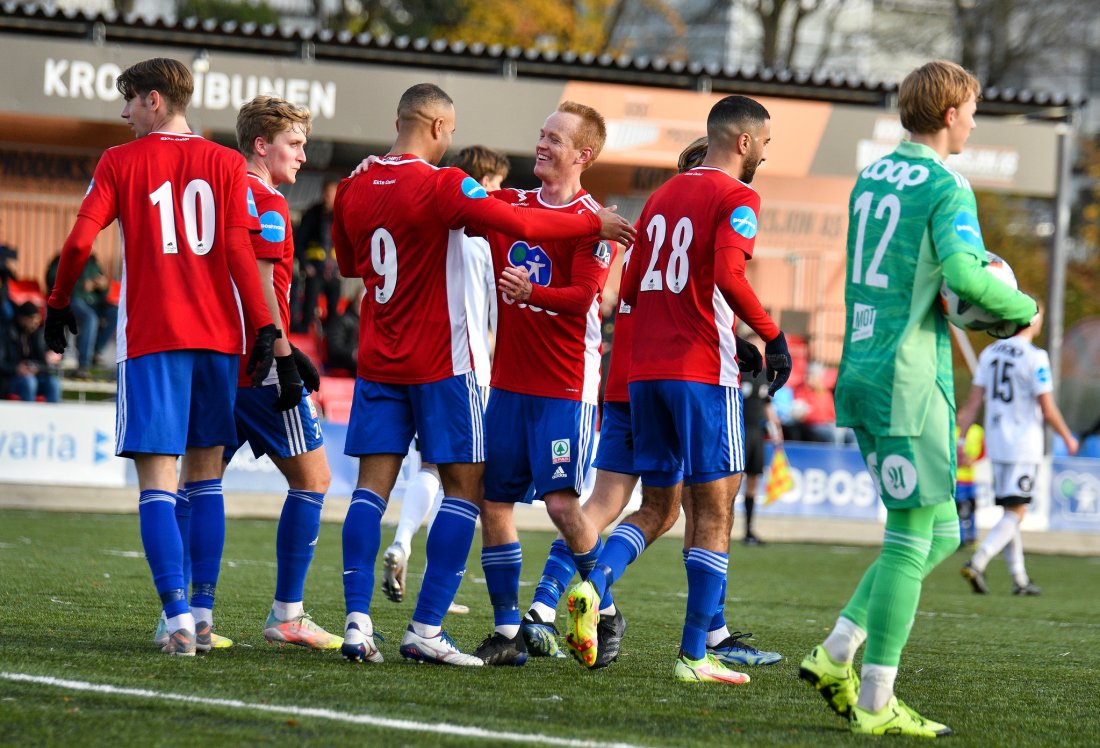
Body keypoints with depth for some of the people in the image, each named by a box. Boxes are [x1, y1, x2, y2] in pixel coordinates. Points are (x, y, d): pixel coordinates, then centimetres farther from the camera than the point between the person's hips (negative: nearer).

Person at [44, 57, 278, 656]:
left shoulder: (119, 163, 2)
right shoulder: (226, 164, 7)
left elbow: (80, 242, -4)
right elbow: (238, 248, -2)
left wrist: (57, 304, 11)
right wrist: (264, 326, -2)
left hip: (150, 338, -3)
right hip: (218, 337, 3)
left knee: (158, 484, -5)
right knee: (206, 478, 13)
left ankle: (179, 619, -19)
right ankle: (200, 618, 12)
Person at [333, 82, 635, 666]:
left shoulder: (355, 188, 7)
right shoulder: (441, 186, -13)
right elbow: (519, 224, -19)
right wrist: (595, 224, -7)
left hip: (377, 361, 6)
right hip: (439, 364, -6)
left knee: (372, 484, 3)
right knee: (464, 486, 2)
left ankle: (357, 620, -9)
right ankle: (426, 629, -5)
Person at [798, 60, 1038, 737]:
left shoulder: (870, 179, 16)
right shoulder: (946, 187, -10)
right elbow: (964, 274, -25)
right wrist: (1022, 308, -9)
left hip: (861, 373, 9)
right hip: (910, 379, -9)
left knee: (940, 533, 15)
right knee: (914, 538, -3)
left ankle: (837, 655, 8)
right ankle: (875, 702, -3)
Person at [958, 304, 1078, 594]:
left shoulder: (989, 353, 6)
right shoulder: (1035, 358, -12)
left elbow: (973, 403, 5)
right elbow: (1047, 410, -11)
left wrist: (961, 440, 9)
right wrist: (1068, 439, 4)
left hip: (996, 444, 6)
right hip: (1024, 446, -6)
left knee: (1010, 511, 14)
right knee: (1015, 513, -4)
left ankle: (1019, 579, 17)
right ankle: (977, 563, -21)